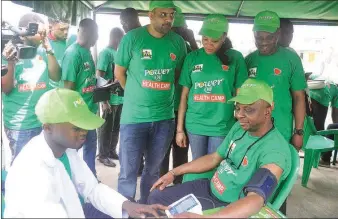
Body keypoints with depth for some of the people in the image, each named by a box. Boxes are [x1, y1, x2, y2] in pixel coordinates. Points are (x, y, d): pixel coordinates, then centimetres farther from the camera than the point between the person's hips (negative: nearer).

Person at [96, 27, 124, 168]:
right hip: (110, 99, -7)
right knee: (106, 128, 4)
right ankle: (103, 155, 16)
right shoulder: (105, 53, -10)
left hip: (120, 98, 7)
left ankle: (112, 151, 30)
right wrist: (104, 100, -16)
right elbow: (99, 77, -14)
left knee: (116, 127, 15)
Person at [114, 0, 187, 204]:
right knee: (128, 173, 3)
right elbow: (119, 73, 2)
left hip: (165, 117, 3)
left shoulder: (178, 42, 2)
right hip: (134, 117, -3)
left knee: (153, 170, 17)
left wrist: (162, 94, 9)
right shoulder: (132, 38, -7)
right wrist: (137, 96, 8)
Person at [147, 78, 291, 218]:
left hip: (230, 207, -7)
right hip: (209, 187, 8)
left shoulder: (274, 151, -28)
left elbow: (255, 200, -40)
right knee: (156, 197, 5)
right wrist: (173, 173, 8)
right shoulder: (239, 128, -1)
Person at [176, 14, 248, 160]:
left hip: (222, 126, -1)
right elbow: (184, 94, 4)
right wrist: (179, 128, 4)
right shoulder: (192, 57, 2)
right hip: (195, 125, 2)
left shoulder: (235, 58, -2)